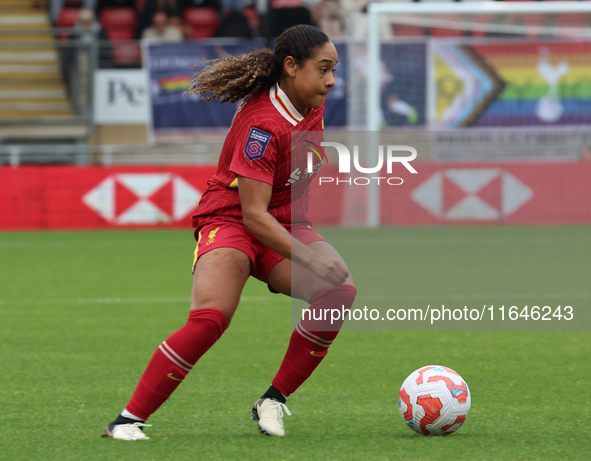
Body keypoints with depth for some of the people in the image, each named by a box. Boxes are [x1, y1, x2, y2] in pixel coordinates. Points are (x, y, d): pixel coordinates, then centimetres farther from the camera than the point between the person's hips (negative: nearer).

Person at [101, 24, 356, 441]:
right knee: (210, 318, -31)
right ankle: (128, 419, -19)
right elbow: (253, 214, -29)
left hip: (285, 224, 7)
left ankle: (273, 401, -9)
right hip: (231, 220, -7)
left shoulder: (312, 103, 0)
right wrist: (310, 258, -34)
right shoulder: (263, 124, -25)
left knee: (340, 291, -20)